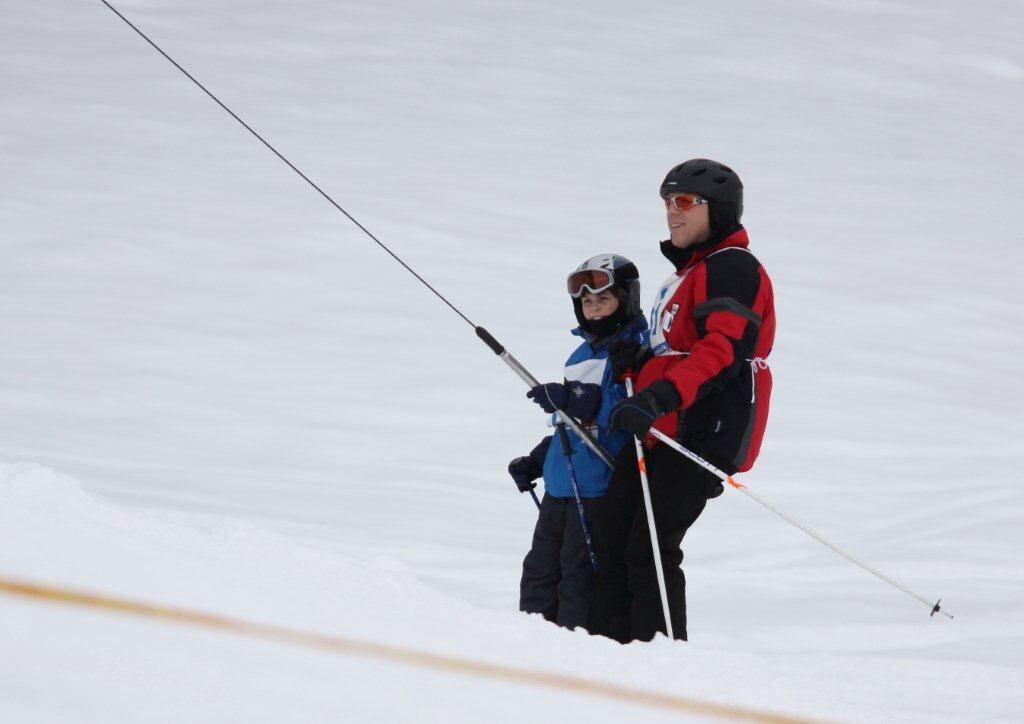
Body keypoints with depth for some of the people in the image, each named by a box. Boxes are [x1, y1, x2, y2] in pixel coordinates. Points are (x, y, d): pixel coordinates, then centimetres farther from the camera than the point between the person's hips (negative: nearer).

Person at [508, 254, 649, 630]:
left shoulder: (639, 348, -7)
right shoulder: (581, 355, 21)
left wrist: (574, 399, -30)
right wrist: (536, 461, 24)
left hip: (601, 488, -9)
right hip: (561, 485, 9)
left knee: (578, 577, -7)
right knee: (539, 571, 12)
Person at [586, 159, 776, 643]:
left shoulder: (731, 268, -9)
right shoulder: (687, 273, 24)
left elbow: (724, 349, -24)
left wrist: (659, 397, -35)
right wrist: (638, 364, 7)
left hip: (702, 436, -10)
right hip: (659, 434, 10)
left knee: (649, 548, -14)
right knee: (611, 538, 5)